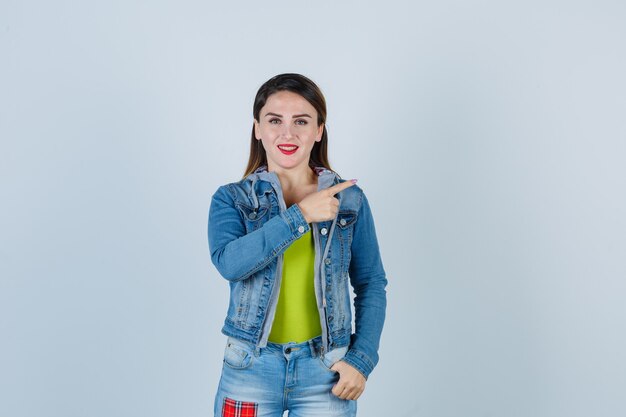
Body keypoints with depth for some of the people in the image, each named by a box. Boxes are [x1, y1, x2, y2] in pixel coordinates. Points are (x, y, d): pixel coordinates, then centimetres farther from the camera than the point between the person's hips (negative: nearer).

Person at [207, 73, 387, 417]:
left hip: (325, 372, 1)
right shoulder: (231, 199, -1)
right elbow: (229, 262, -19)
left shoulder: (349, 199, 2)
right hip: (250, 368, 0)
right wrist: (300, 216, -20)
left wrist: (361, 359, -3)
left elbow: (372, 285, 6)